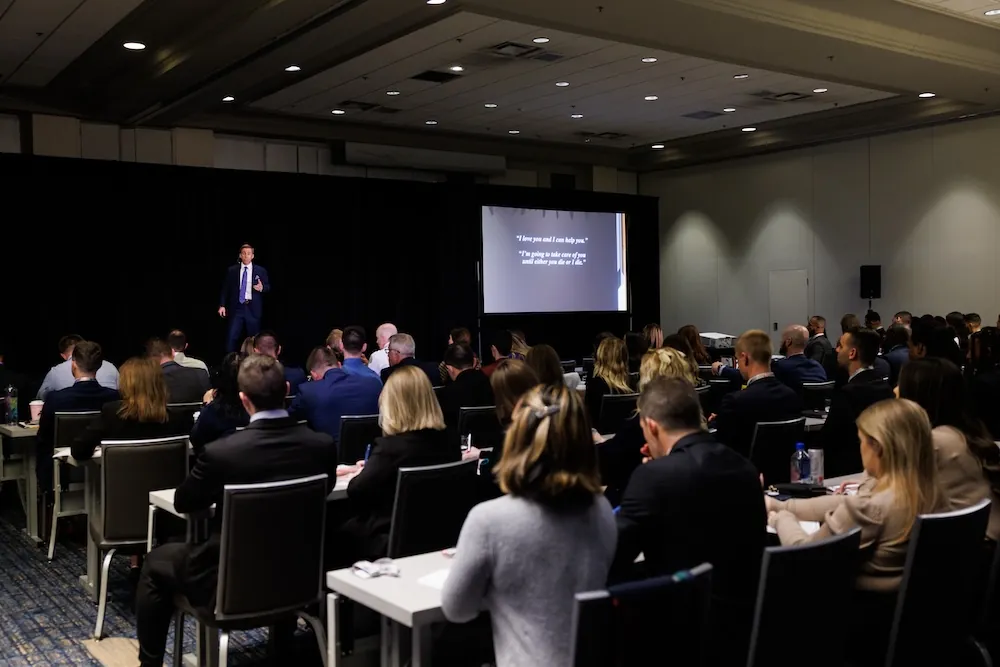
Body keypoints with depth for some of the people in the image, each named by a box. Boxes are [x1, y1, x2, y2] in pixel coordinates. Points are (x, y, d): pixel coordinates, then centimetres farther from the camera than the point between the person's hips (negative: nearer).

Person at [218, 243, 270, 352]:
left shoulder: (261, 271, 4)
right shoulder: (232, 270, 5)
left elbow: (268, 286, 8)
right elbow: (225, 289, 6)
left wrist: (262, 288, -15)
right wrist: (222, 305, -1)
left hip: (253, 308, 0)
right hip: (236, 307, 0)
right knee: (231, 337, -6)